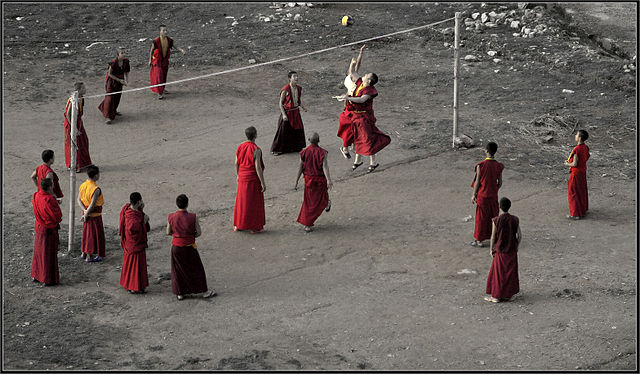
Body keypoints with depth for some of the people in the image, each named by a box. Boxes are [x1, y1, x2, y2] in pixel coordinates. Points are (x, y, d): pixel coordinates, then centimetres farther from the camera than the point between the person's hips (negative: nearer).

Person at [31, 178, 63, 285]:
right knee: (49, 254, 5)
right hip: (49, 230, -7)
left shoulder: (36, 196, -4)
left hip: (39, 228, 7)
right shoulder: (49, 200, -27)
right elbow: (58, 216, -20)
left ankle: (36, 275, 33)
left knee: (38, 251, 21)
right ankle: (48, 279, 14)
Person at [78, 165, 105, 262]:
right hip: (95, 214, -8)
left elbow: (79, 200, 2)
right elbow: (92, 205, -25)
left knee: (86, 232, 21)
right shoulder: (96, 189, -25)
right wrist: (85, 215, -15)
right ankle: (89, 256, 11)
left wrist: (85, 210, -6)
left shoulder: (82, 185, 0)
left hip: (86, 212, 8)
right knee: (94, 234, 5)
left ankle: (84, 253, 32)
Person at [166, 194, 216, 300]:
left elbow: (168, 232, -1)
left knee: (178, 270, 18)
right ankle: (204, 292, 26)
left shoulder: (171, 217, -12)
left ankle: (179, 293, 27)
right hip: (189, 247, -2)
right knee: (197, 269, 15)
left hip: (176, 247, 2)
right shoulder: (192, 217, -19)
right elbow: (199, 232, -10)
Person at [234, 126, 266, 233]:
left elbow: (236, 164, 7)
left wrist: (238, 176, 23)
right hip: (253, 179, -6)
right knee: (254, 202, 5)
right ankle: (254, 227, 12)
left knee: (241, 201, 17)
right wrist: (263, 182, -15)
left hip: (242, 179, 6)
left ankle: (238, 225, 25)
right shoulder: (256, 150, -19)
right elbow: (258, 167, -21)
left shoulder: (240, 147, -1)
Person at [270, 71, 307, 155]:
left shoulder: (299, 89, 0)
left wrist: (303, 107, -3)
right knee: (283, 131, 0)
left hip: (296, 112, 6)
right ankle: (277, 149, 12)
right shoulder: (285, 90, -19)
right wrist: (283, 115, -19)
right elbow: (281, 103, -13)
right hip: (287, 112, -6)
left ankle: (296, 147, 31)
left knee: (298, 130, 12)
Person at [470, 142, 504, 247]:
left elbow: (477, 182, -13)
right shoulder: (498, 166, -8)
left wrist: (474, 195, -1)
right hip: (493, 196, 3)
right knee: (493, 216, 18)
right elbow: (500, 183, 0)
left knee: (481, 218, 7)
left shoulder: (481, 166, -20)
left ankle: (479, 240, 14)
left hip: (482, 196, -3)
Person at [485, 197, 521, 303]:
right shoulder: (515, 220, -8)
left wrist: (491, 249, 4)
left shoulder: (496, 221, -16)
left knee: (498, 273, 7)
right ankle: (508, 294, 22)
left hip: (500, 250, -3)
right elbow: (519, 235, -3)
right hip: (512, 250, 3)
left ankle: (496, 296, 12)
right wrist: (516, 246, 12)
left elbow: (493, 237, -10)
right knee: (510, 272, 15)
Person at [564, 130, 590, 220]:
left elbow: (575, 164, -27)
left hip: (576, 172, -9)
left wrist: (567, 164, -7)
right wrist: (570, 160, 14)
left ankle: (576, 214, 7)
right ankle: (583, 209, 35)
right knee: (582, 190, 21)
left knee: (574, 193, 2)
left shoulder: (577, 150, -28)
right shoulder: (585, 147, -2)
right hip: (583, 171, 9)